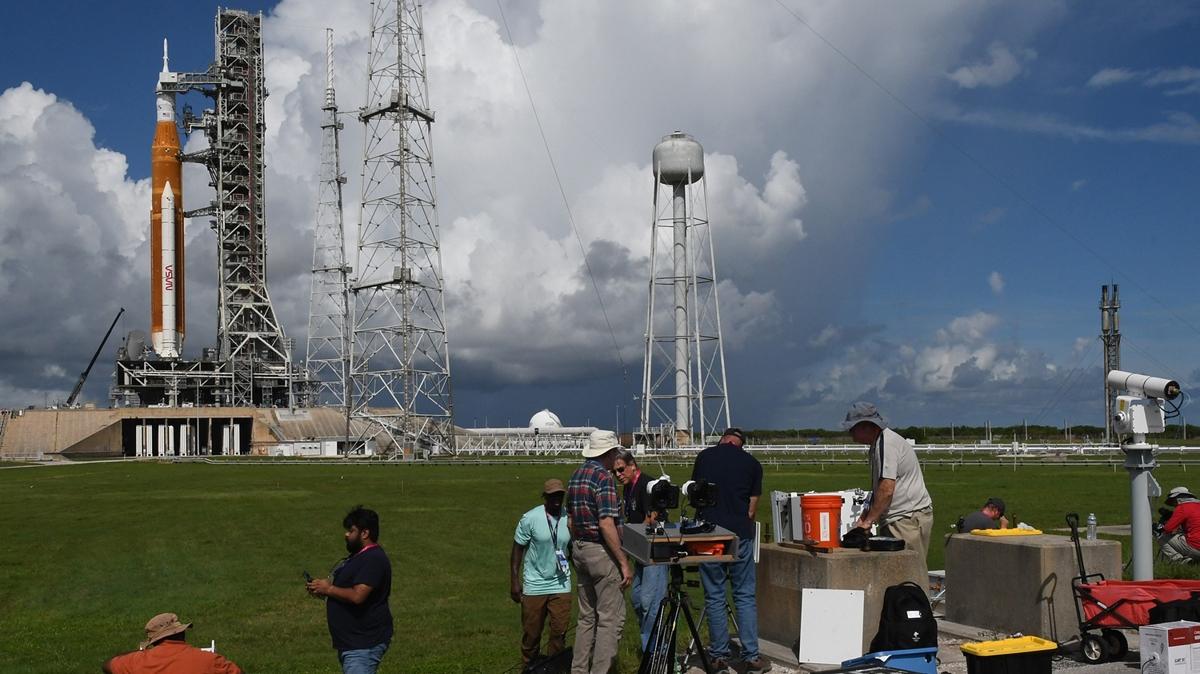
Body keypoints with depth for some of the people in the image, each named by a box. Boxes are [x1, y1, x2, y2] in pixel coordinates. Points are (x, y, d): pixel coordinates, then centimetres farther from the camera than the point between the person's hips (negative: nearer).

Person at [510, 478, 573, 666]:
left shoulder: (569, 520, 0)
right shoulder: (530, 519, -8)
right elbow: (517, 550, -3)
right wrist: (514, 582, -5)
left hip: (560, 585, 2)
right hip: (534, 585, -2)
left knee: (559, 631, 1)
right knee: (531, 633, 7)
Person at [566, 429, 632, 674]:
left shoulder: (576, 475, 10)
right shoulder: (603, 477, -17)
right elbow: (606, 525, -22)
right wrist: (624, 562, -20)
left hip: (580, 550, 9)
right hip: (602, 552, -9)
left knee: (587, 616, 17)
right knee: (610, 618, -3)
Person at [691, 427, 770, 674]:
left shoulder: (704, 457, 9)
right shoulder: (752, 464, 6)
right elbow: (752, 508, 7)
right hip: (740, 535, -1)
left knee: (714, 597, 7)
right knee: (745, 597, 6)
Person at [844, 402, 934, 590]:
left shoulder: (886, 443, -15)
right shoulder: (878, 444, 18)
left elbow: (886, 489, -21)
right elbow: (879, 490, 25)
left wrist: (868, 520, -14)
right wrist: (866, 515, 17)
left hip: (909, 519, -10)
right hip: (900, 519, 10)